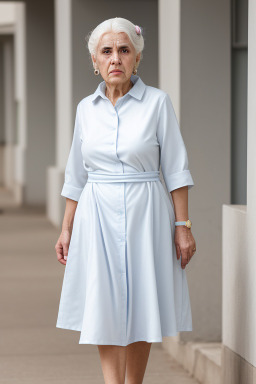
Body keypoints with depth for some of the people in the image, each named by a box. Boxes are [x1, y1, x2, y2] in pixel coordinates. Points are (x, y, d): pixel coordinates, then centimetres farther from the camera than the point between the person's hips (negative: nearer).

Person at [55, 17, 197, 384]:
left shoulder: (157, 102, -4)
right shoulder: (86, 108, 5)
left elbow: (175, 168, -4)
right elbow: (76, 175, 12)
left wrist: (183, 225, -9)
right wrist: (66, 229, 9)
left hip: (145, 215, -2)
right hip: (98, 216, 2)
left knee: (141, 309, 4)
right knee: (105, 310, -5)